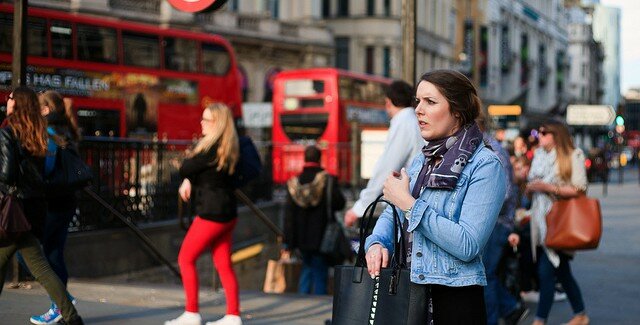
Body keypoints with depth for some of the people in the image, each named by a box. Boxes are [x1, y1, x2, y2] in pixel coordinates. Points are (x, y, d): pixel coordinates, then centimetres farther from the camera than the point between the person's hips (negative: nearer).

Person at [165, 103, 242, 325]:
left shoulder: (213, 149, -17)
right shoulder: (225, 147, 12)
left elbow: (185, 168, -14)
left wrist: (189, 157, 7)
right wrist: (188, 180, -4)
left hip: (211, 213, -9)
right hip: (227, 212, 9)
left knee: (186, 259, -1)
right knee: (223, 265, 9)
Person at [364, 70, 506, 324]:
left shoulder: (484, 165, -12)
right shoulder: (423, 159, 10)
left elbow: (468, 245, -23)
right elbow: (391, 215, 16)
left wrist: (410, 204, -18)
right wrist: (377, 243, -7)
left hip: (454, 302, -6)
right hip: (409, 293, 7)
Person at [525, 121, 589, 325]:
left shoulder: (573, 156, -7)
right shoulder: (539, 155, 13)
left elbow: (579, 190, -12)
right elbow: (531, 184, 22)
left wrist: (549, 187, -18)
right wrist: (530, 187, -1)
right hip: (541, 218, 7)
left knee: (546, 271, -12)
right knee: (562, 272, 14)